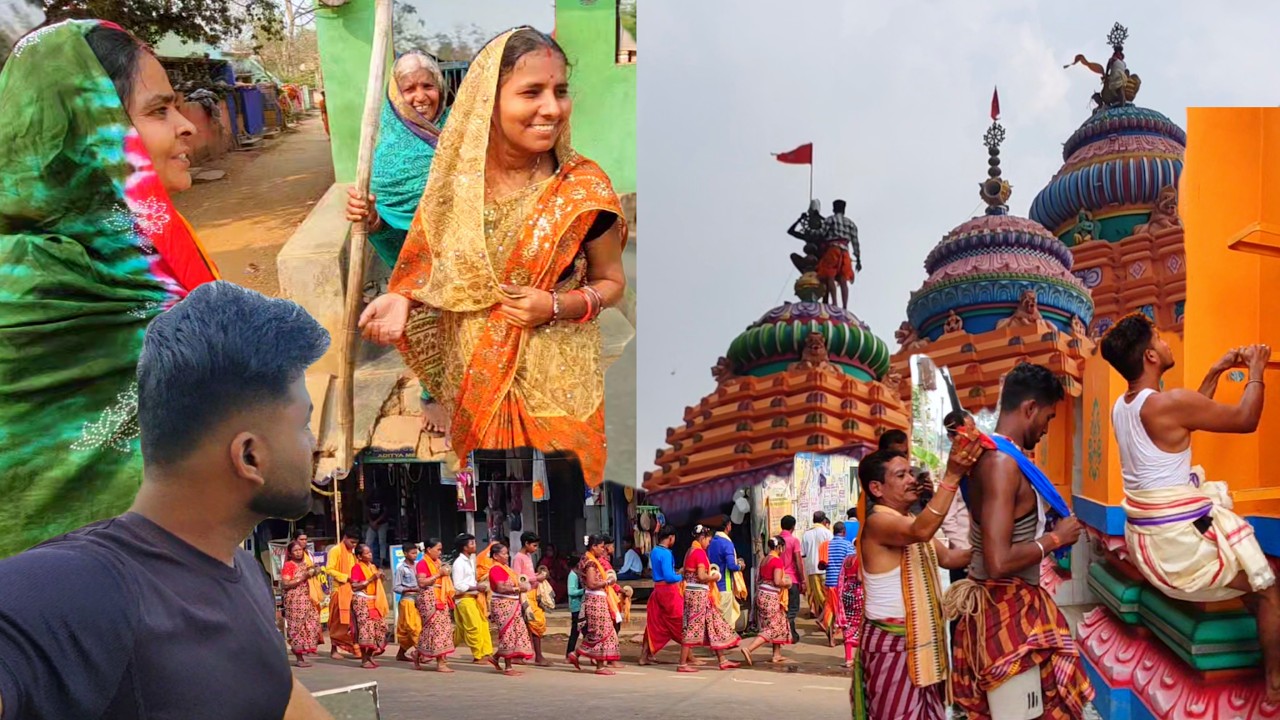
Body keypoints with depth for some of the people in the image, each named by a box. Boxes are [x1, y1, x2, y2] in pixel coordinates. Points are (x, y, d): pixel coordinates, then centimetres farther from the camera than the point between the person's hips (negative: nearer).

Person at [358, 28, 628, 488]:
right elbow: (443, 264, 7)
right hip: (473, 372, 3)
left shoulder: (583, 190, -16)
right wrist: (402, 299, -13)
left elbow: (611, 282, -3)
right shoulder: (458, 176, -7)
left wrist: (556, 307, -21)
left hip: (552, 378, -3)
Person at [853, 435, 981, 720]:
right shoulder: (878, 522, -18)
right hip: (891, 644, -9)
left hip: (919, 642, 9)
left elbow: (947, 557, 17)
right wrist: (952, 476, -43)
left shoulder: (910, 521, 14)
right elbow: (921, 531, -36)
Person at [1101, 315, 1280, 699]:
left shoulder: (1121, 407, 6)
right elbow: (1246, 420, -10)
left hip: (1145, 537, 9)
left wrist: (1216, 372, 20)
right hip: (1179, 541, -9)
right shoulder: (1170, 402, -21)